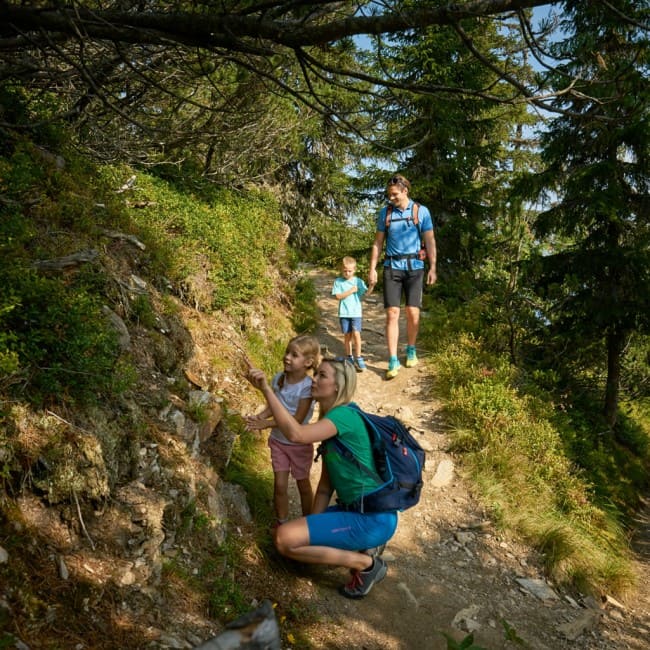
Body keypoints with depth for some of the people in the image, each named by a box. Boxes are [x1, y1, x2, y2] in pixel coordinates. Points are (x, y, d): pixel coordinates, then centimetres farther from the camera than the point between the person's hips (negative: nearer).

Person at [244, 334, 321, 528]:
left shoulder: (308, 386, -25)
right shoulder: (278, 378, -10)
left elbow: (297, 419, -27)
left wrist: (267, 424, -32)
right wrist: (257, 417, -18)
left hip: (299, 444, -3)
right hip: (278, 441, 4)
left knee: (303, 485, 15)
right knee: (280, 485, 8)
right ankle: (281, 524, 28)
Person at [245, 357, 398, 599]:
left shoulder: (345, 416, -18)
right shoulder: (330, 421, 11)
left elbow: (296, 434, -34)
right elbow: (325, 486, 12)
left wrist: (266, 389, -33)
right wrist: (313, 524, 7)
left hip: (373, 519, -10)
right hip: (353, 509, 10)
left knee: (286, 539, -17)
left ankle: (365, 562, -4)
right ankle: (362, 545, 13)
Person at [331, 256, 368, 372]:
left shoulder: (358, 281, 2)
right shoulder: (338, 282, 2)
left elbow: (366, 293, -6)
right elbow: (338, 296, -7)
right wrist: (351, 291, -13)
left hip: (356, 312, -1)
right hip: (344, 313, 1)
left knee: (356, 333, -14)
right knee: (347, 335, 8)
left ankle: (358, 358, -3)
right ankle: (349, 358, 23)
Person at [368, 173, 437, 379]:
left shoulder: (421, 211, 2)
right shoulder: (384, 212, 6)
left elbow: (430, 241, 3)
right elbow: (378, 242, 10)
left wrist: (432, 268, -4)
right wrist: (372, 269, 4)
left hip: (414, 266, -1)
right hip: (392, 267, 1)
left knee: (413, 312, 0)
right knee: (392, 313, -5)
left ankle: (411, 351, 24)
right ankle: (393, 361, -4)